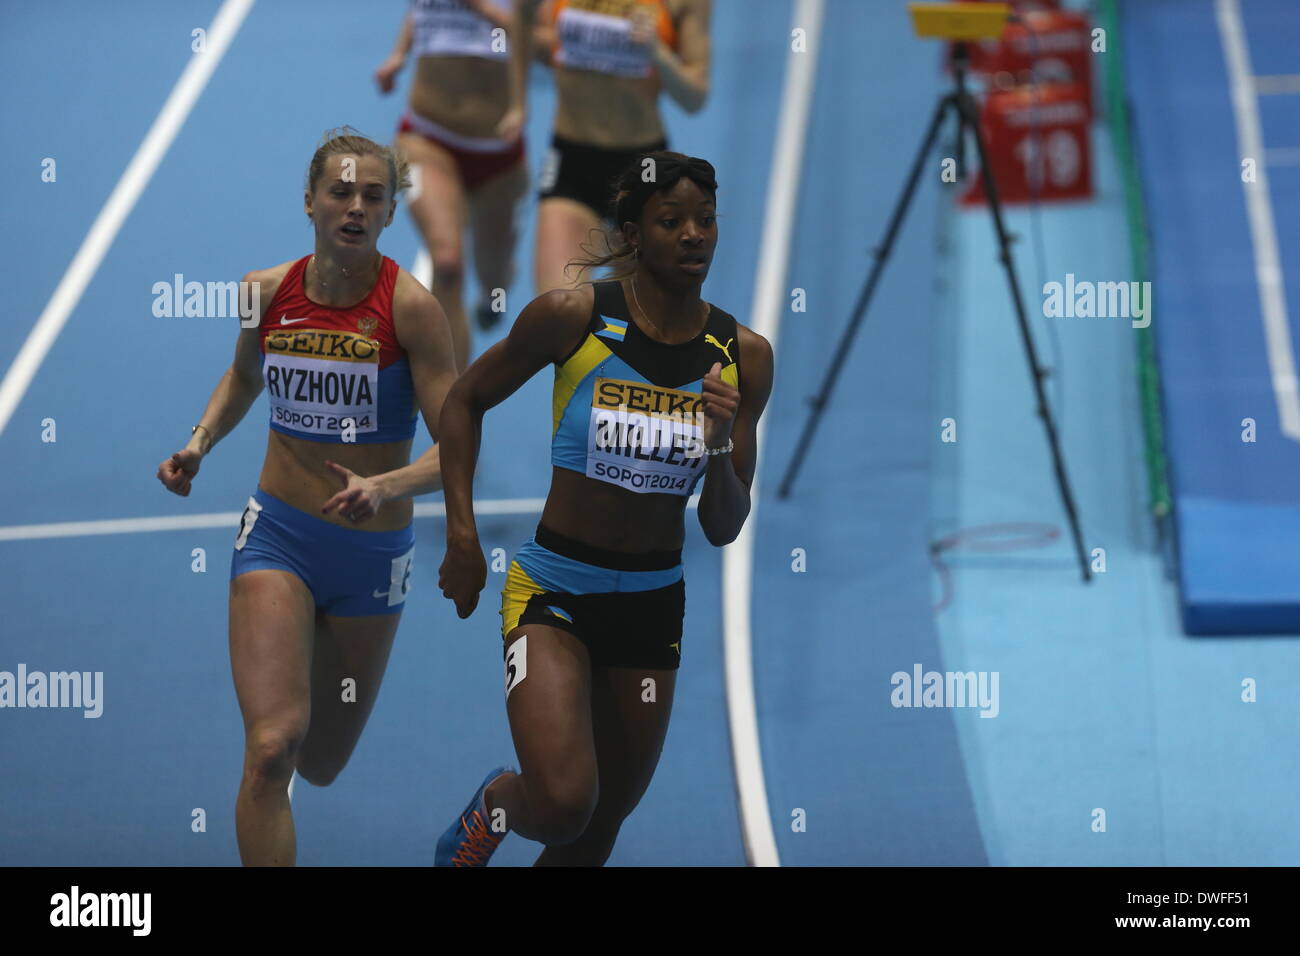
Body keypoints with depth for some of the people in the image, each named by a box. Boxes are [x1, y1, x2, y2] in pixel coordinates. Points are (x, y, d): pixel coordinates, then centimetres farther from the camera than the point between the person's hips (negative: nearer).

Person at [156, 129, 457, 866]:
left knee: (320, 765, 16)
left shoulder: (411, 306, -16)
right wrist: (200, 445, 3)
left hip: (373, 551, -1)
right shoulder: (267, 292, -4)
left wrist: (384, 487, -36)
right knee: (270, 750, -19)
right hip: (277, 535, 1)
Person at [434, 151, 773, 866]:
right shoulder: (573, 317, -12)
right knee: (563, 803, -25)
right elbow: (465, 400, 4)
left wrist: (720, 449, -18)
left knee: (594, 838, 13)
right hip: (553, 590, -4)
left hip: (653, 605, 4)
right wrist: (462, 538, -3)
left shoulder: (743, 356, -2)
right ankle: (495, 806, 11)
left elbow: (723, 531, 2)